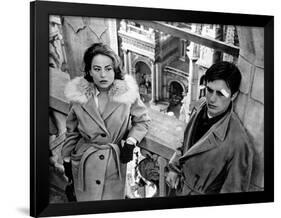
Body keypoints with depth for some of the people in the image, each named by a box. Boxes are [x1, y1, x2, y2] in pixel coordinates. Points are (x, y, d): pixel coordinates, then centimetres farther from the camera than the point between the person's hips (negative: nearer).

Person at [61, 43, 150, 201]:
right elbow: (72, 131, 6)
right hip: (85, 164, 1)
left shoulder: (128, 93, -12)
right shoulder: (79, 95, -7)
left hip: (116, 162, 0)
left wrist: (131, 141, -12)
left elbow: (142, 121, 3)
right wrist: (67, 159, 11)